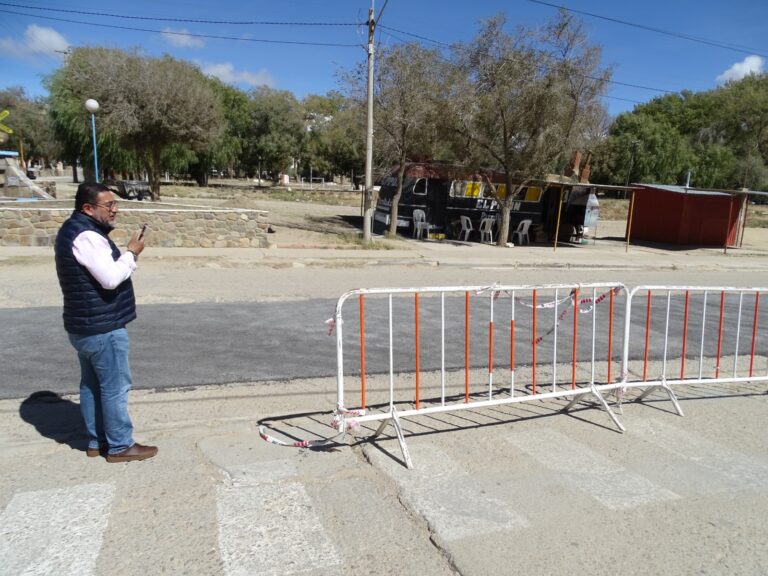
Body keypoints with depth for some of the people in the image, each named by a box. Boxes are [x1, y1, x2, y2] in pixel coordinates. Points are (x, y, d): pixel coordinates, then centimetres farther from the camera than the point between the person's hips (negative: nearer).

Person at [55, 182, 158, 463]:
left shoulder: (75, 229, 13)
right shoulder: (86, 235, -21)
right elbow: (111, 278, -27)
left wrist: (126, 255, 4)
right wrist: (132, 253, -14)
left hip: (85, 326, 10)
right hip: (102, 329, -10)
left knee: (91, 385, 17)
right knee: (115, 388, 0)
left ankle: (96, 441, 28)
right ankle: (120, 447, 12)